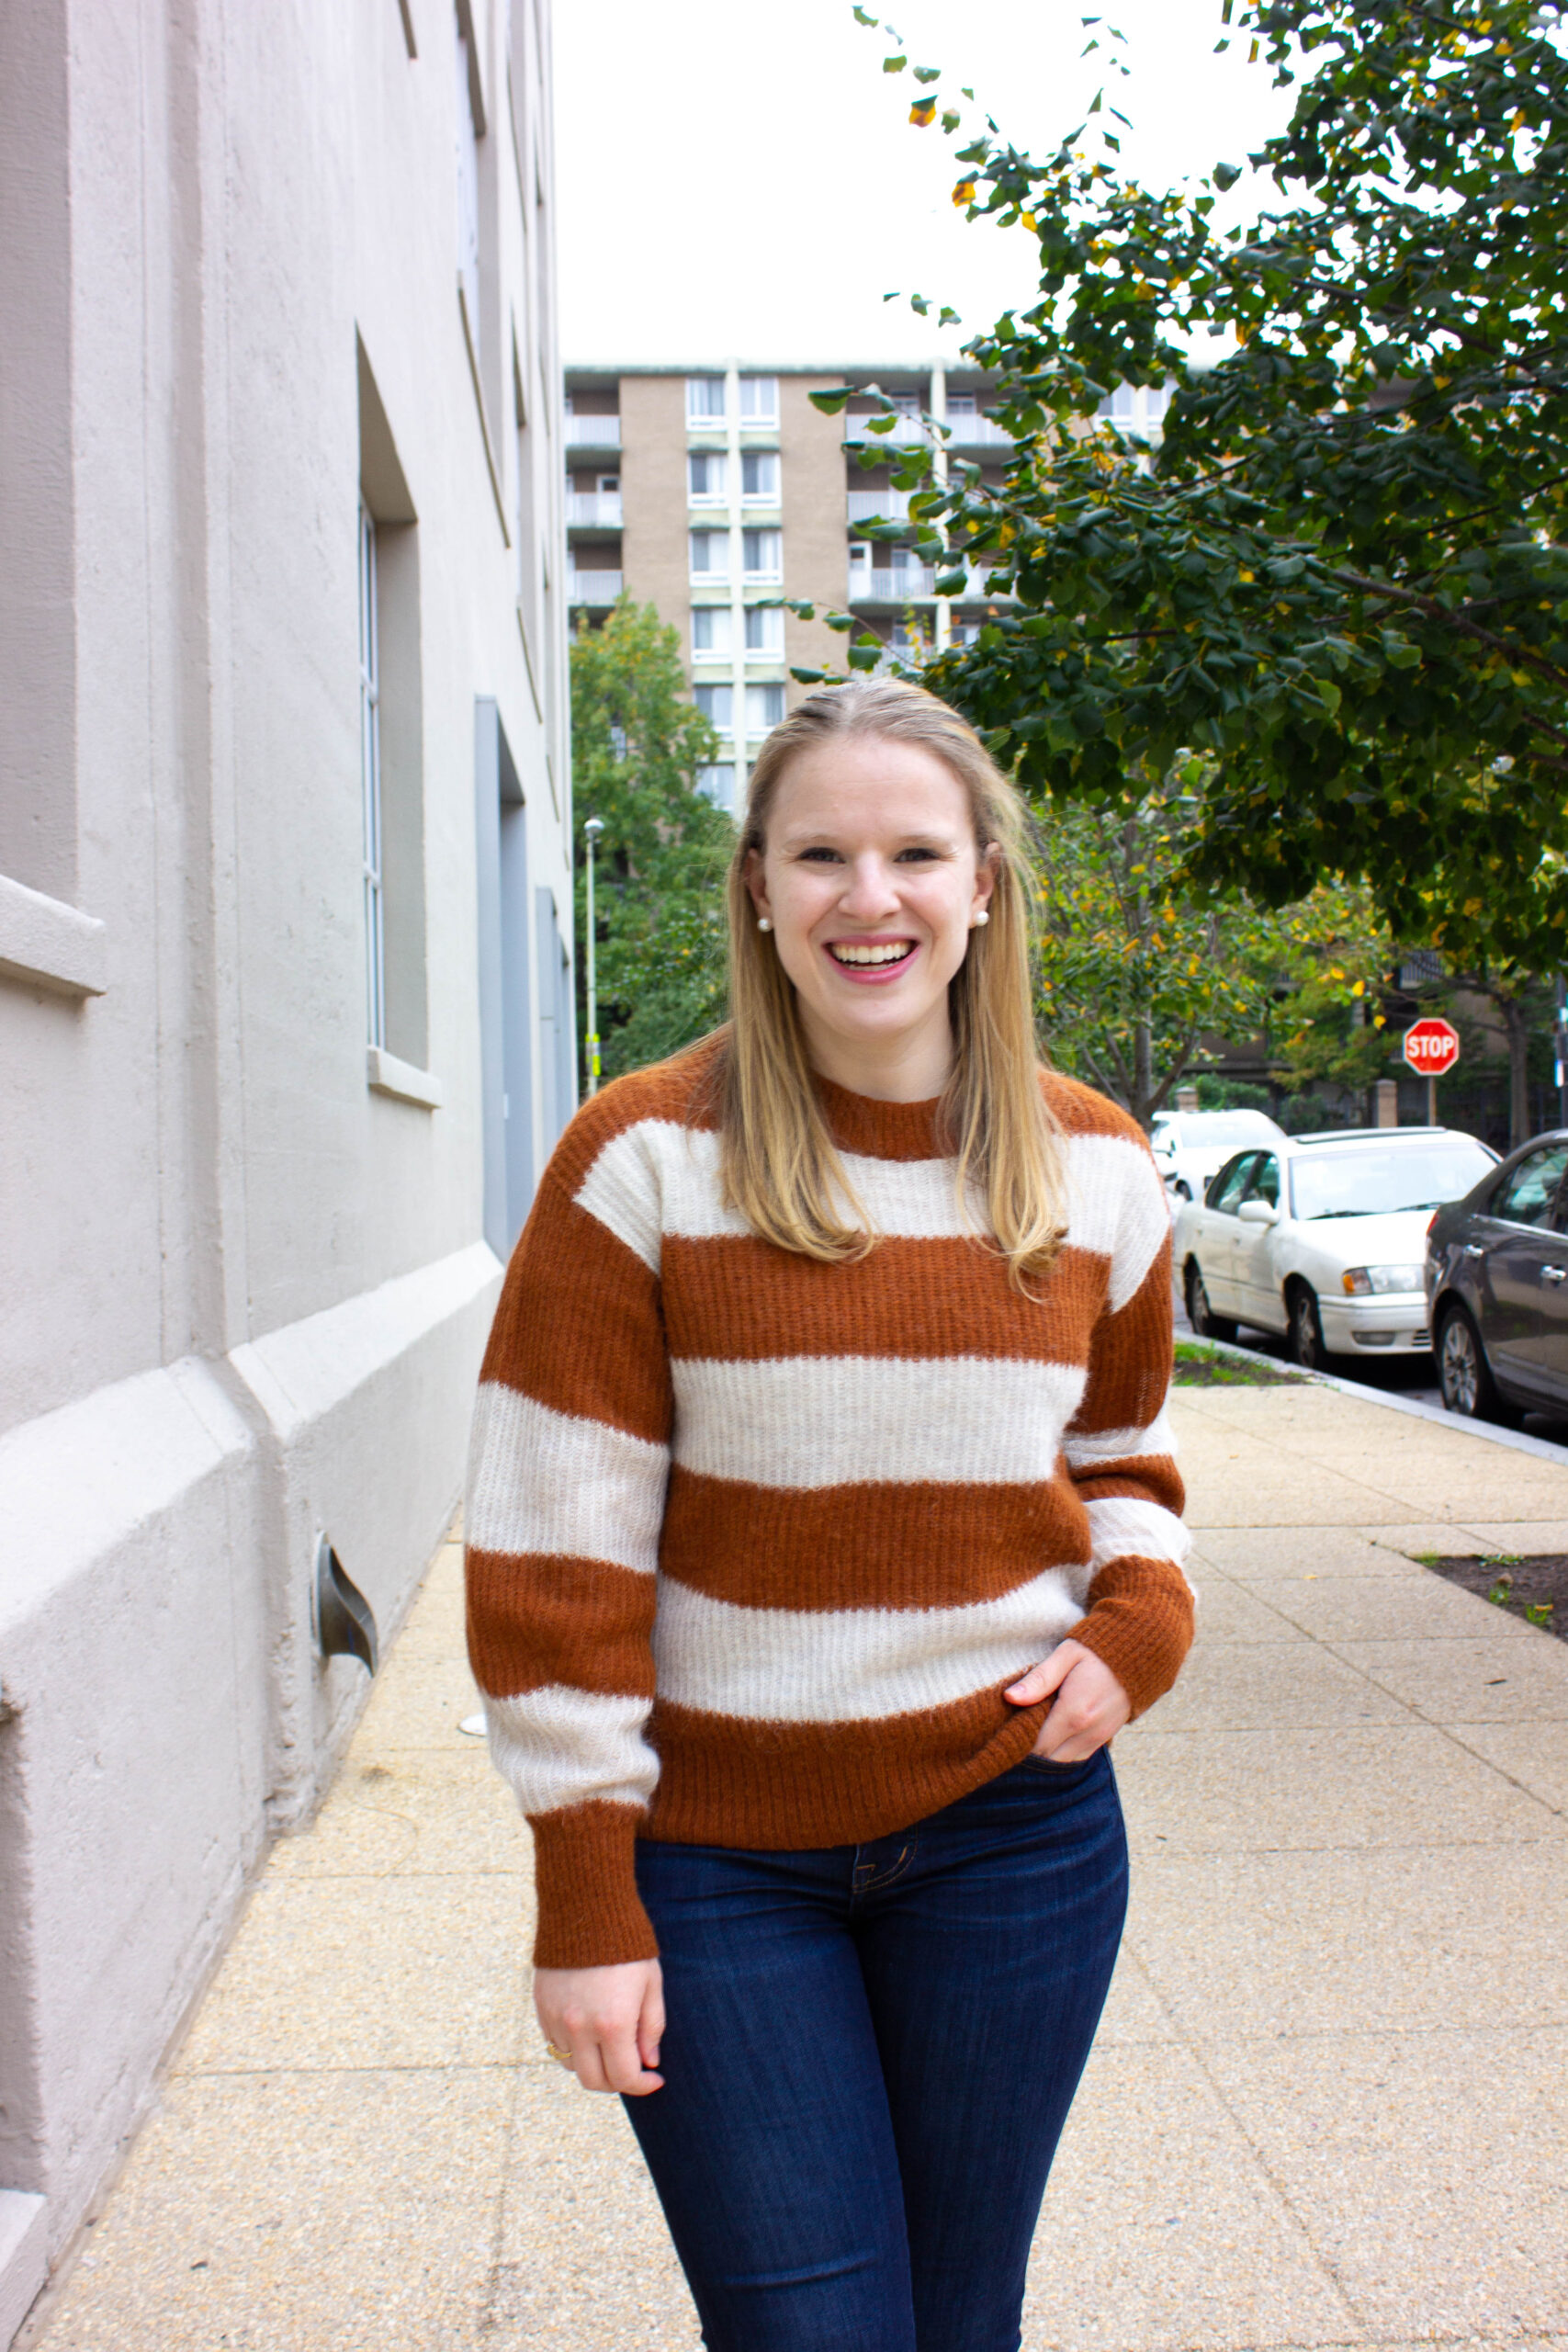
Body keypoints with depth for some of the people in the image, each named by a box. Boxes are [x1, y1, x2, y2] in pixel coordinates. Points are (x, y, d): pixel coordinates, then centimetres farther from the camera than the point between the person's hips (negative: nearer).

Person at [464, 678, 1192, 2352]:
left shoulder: (1092, 1169, 1)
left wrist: (1136, 1627, -5)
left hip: (1014, 1826, 3)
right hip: (715, 1852, -3)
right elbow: (555, 1540, -10)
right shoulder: (644, 1161, -11)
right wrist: (583, 1902, -9)